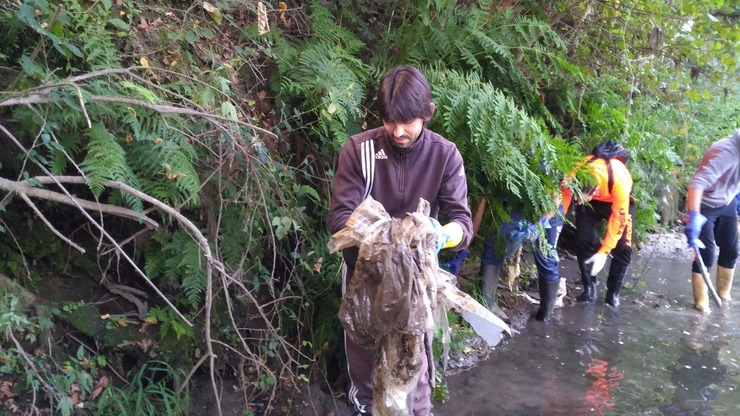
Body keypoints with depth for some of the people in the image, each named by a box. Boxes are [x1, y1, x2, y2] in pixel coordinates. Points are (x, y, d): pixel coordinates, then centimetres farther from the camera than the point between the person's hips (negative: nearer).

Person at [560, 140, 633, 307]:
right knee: (583, 241, -9)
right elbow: (560, 206, -25)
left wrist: (603, 252, -31)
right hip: (592, 200, 2)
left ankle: (613, 293, 6)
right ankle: (589, 289, 6)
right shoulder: (572, 176, -36)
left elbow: (619, 218, -33)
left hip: (618, 201, -2)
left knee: (623, 248, -10)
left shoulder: (619, 180, -42)